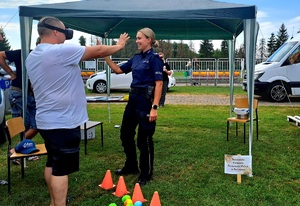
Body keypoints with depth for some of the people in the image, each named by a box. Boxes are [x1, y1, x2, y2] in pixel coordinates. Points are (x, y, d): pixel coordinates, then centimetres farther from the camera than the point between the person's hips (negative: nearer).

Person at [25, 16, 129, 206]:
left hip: (46, 121, 9)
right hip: (63, 122, -9)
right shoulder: (61, 51, -18)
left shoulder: (32, 57, 9)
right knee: (61, 169, -2)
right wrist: (119, 46, 5)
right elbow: (99, 51, -10)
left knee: (52, 164, 19)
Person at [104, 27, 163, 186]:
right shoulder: (136, 58, 12)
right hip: (133, 99, 9)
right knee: (125, 134, 17)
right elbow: (118, 70, 18)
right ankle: (131, 166, 35)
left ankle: (146, 174, 19)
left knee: (144, 139, 1)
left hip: (146, 100, -8)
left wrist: (154, 107, -23)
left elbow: (159, 84, -17)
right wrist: (105, 56, 6)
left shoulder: (154, 59, -11)